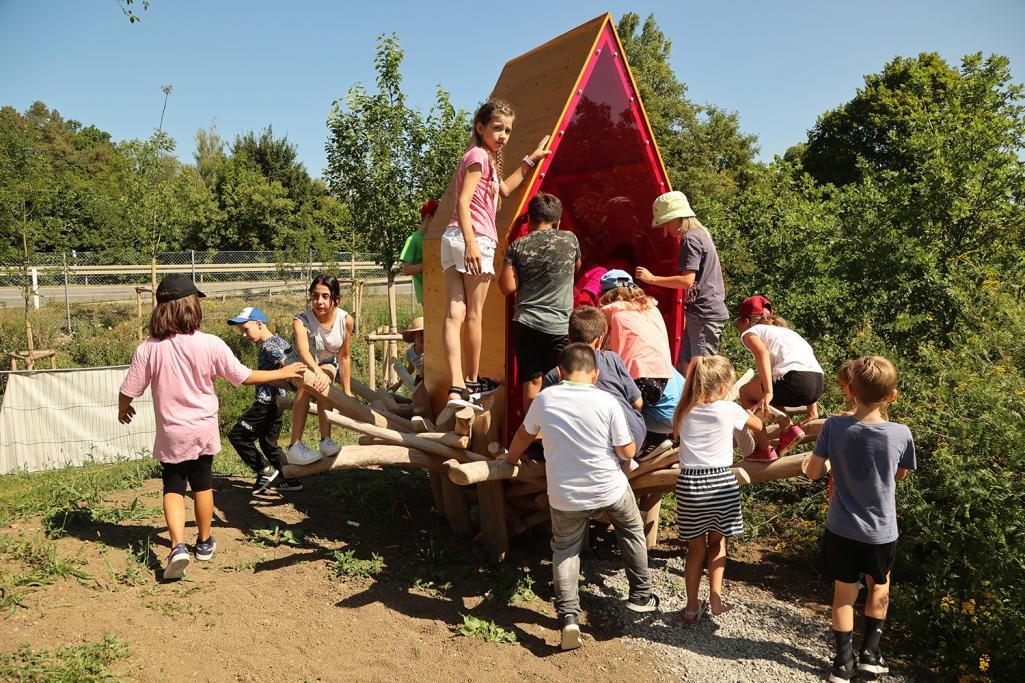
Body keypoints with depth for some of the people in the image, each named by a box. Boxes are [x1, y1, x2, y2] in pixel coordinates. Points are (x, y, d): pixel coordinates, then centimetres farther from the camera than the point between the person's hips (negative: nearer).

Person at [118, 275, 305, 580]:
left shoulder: (147, 349, -15)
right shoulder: (210, 344, -16)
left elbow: (128, 391, -8)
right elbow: (244, 377, -7)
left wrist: (123, 410, 16)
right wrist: (282, 373, 5)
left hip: (171, 433, -1)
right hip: (203, 429, 1)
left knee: (173, 488, 12)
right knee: (202, 485, 18)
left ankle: (178, 546, -5)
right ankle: (204, 543, 32)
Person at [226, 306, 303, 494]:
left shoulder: (269, 347, -17)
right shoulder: (279, 341, 11)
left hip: (266, 402, -10)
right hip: (276, 400, 10)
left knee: (237, 435, -1)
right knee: (268, 442, 17)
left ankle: (265, 471, 3)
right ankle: (290, 480, 20)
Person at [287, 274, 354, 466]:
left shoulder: (346, 320, -19)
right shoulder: (301, 320, -29)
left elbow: (344, 356, -10)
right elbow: (303, 351, -47)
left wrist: (347, 391, -7)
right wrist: (318, 371, -67)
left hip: (328, 365, 2)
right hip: (300, 366, -2)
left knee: (327, 373, -33)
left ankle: (326, 440, -32)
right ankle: (295, 447, -38)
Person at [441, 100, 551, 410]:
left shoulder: (485, 157, 25)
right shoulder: (479, 156, -5)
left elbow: (504, 189, 38)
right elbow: (463, 202, -15)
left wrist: (530, 160, 40)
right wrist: (471, 244, -25)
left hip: (454, 237, 9)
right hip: (474, 239, -9)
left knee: (455, 313, -3)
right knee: (474, 314, 2)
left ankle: (457, 388, -6)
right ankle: (471, 382, 14)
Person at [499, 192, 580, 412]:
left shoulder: (517, 246, 2)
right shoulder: (570, 239, 3)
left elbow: (508, 288, -1)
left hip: (524, 322, 2)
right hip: (557, 325, -1)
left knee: (531, 382, 6)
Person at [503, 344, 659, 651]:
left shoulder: (545, 398, -6)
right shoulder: (606, 401, -12)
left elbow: (525, 434, 12)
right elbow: (627, 452, -9)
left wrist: (511, 458, 31)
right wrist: (626, 451, 15)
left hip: (565, 496, 1)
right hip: (611, 489, 0)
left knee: (565, 550, 20)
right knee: (632, 532, 28)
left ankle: (568, 616, 7)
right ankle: (641, 595, 36)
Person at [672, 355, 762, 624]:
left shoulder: (685, 411, 3)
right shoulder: (729, 410, -4)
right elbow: (759, 426, 13)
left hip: (689, 483, 2)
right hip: (721, 482, -2)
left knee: (696, 548, 14)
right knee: (717, 542, 19)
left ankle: (692, 608, 18)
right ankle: (715, 600, 16)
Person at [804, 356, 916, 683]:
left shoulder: (834, 427, -18)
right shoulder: (900, 433, -16)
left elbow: (813, 473, -9)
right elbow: (900, 475, 4)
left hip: (841, 529, 0)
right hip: (881, 532, 0)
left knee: (844, 593, 15)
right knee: (879, 588, 25)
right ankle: (870, 652, 30)